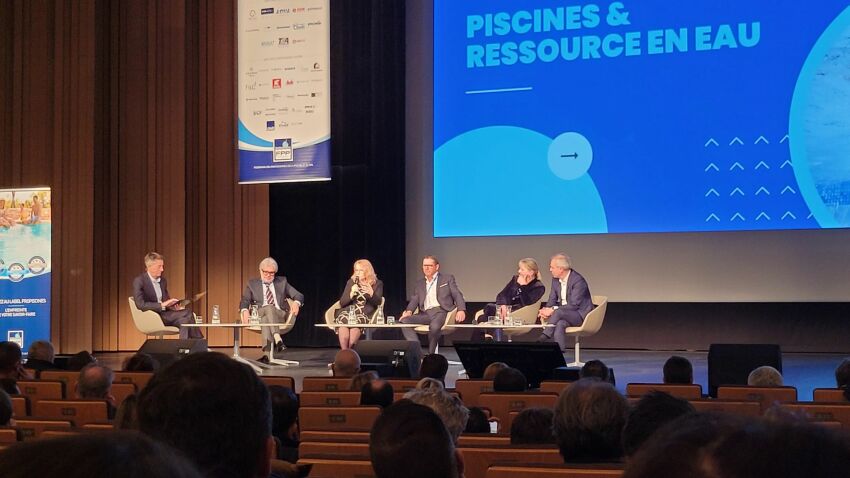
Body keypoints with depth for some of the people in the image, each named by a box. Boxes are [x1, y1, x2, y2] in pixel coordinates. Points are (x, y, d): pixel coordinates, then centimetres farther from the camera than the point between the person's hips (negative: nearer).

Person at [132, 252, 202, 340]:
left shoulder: (163, 280, 15)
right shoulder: (139, 281, -8)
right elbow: (140, 304, -18)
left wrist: (174, 306, -2)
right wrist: (162, 305, -22)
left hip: (163, 314, 7)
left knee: (184, 320, -27)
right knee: (187, 314, -23)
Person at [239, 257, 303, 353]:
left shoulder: (282, 282, 21)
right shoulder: (252, 284, 20)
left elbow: (299, 296, 15)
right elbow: (244, 301, 10)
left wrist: (296, 303, -10)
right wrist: (245, 311, -15)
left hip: (280, 315, 1)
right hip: (259, 316, -1)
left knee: (266, 319, -36)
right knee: (269, 308, -36)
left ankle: (268, 348, -58)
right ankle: (277, 339, -58)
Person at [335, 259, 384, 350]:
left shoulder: (377, 284, 12)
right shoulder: (351, 282, 18)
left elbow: (378, 303, 1)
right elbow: (342, 303, 13)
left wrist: (372, 294, -20)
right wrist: (351, 294, -6)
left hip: (364, 314, -2)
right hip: (348, 312, 2)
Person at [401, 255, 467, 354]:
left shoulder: (448, 278, 14)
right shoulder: (419, 283, 24)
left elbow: (457, 295, 5)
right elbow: (414, 300, 15)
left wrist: (461, 310, -14)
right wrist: (409, 311, -8)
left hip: (441, 311, -4)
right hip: (424, 314, 4)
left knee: (434, 326, -38)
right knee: (404, 321, -24)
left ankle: (430, 354, -21)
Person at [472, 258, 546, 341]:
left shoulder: (538, 287, -2)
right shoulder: (515, 279, 15)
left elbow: (526, 304, -15)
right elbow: (501, 295, 7)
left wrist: (523, 286, -15)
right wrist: (502, 305, -15)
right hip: (506, 310, 6)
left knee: (489, 307, -25)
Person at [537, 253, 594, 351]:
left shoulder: (578, 280, -19)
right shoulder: (556, 280, 6)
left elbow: (574, 305, -23)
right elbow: (552, 299, 11)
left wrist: (553, 310, -26)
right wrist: (546, 309, -13)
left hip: (580, 314, -6)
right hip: (563, 314, 6)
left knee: (558, 312, -35)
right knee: (559, 324, -32)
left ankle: (544, 337, -29)